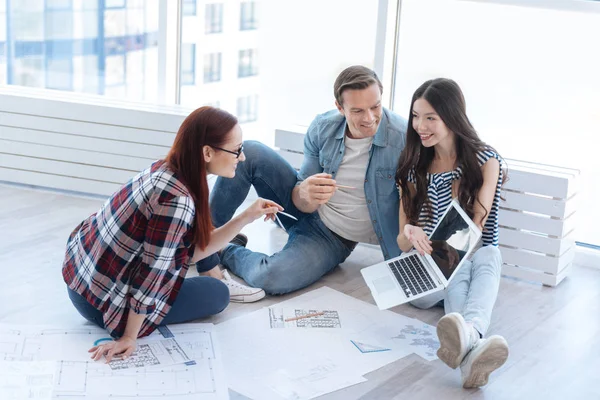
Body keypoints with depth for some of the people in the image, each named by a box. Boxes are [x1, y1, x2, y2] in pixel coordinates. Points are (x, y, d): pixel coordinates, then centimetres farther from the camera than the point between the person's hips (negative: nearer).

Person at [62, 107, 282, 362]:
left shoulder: (165, 171, -5)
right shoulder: (176, 202, -30)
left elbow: (191, 250, 2)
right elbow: (149, 278, -25)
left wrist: (247, 217, -2)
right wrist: (128, 338, -15)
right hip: (103, 303, -8)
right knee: (217, 294, 6)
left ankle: (215, 277, 31)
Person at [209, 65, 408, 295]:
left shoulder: (402, 137, -23)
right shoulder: (323, 128, -11)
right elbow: (301, 202, -9)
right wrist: (306, 194, -33)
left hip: (332, 239, -4)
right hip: (304, 210, 4)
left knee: (269, 279, -30)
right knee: (249, 153, -17)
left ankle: (225, 253, 4)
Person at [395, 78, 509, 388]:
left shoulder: (485, 160, -2)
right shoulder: (413, 167, 6)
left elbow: (475, 230, -8)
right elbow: (402, 243, 1)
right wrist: (409, 234, -24)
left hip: (478, 260, -1)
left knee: (487, 256, -38)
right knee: (458, 269, -36)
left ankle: (467, 334, -70)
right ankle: (472, 344, -68)